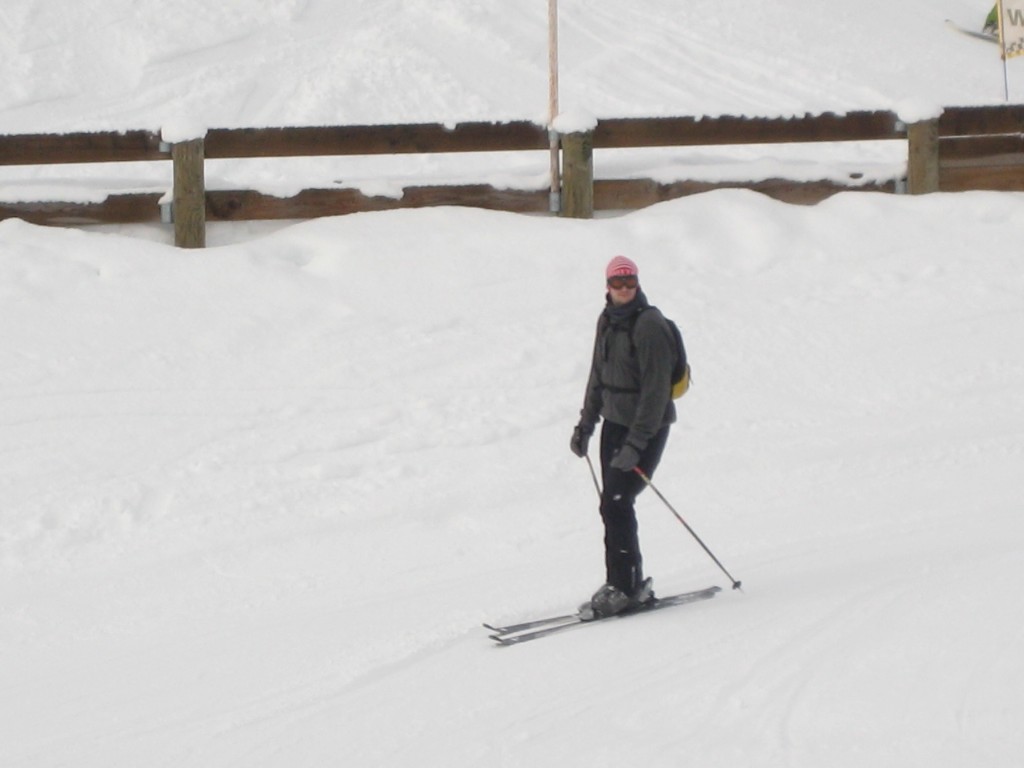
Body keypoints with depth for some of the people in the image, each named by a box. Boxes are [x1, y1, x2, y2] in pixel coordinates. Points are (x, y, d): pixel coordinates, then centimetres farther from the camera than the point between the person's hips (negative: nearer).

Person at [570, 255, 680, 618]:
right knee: (614, 505, 5)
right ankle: (632, 585, 13)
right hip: (615, 422, 8)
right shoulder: (608, 321, 8)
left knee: (615, 504, -13)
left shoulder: (650, 326, -17)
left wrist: (636, 443, -24)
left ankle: (620, 588, -7)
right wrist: (586, 424, 17)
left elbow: (656, 390, -20)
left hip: (647, 426, -8)